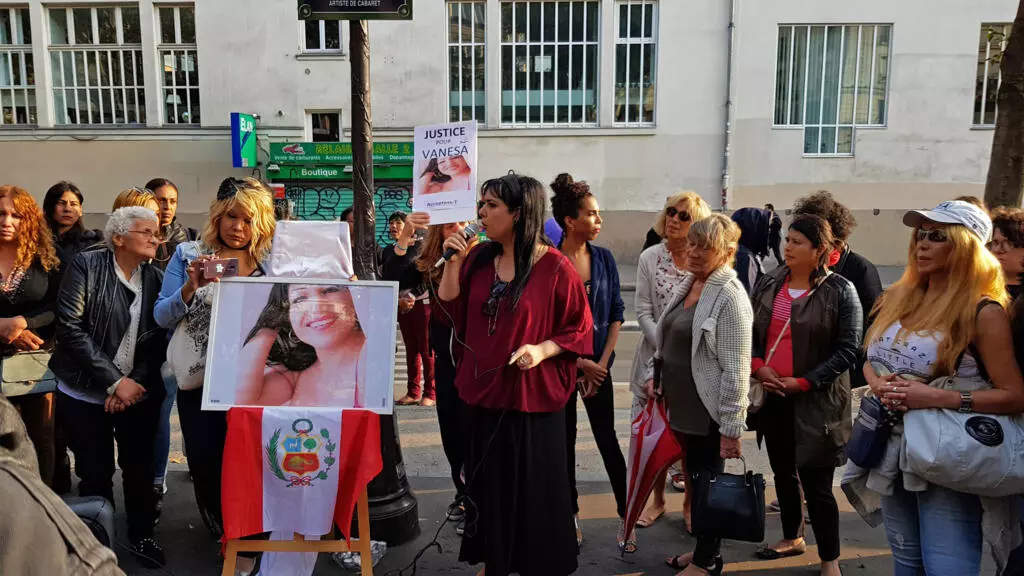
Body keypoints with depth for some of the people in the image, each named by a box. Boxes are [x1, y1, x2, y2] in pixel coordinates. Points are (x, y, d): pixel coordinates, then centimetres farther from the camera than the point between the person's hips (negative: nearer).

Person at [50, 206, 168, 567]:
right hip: (86, 393, -2)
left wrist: (136, 382, -12)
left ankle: (141, 535, 27)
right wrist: (114, 381, -17)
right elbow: (69, 327, -14)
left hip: (138, 392, 3)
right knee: (95, 473, 5)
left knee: (139, 469, 8)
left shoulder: (157, 277, 3)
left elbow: (159, 338, 2)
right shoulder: (86, 265, -7)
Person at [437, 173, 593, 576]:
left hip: (532, 394, -5)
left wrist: (542, 350, -20)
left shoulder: (554, 267, -12)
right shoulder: (479, 258, 4)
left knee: (533, 487, 7)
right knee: (488, 483, 16)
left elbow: (580, 328, -7)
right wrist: (453, 261, -5)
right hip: (483, 390, 5)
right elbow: (450, 309, 4)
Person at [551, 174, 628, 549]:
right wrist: (580, 362, -9)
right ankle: (571, 514, 24)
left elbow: (616, 314, 4)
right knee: (565, 440, 10)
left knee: (607, 438, 4)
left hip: (598, 365, 2)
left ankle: (626, 515, 14)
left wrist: (601, 362, -3)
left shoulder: (604, 258, 0)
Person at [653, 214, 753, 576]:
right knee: (695, 479, 19)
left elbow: (736, 369, -20)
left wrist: (731, 427, -20)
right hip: (681, 404, 8)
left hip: (708, 411, -8)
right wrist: (654, 373, 14)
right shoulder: (688, 283, 8)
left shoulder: (730, 297, -17)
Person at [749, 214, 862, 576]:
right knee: (783, 472, 19)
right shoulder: (769, 283, 4)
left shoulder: (840, 291, -9)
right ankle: (792, 538, 39)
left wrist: (803, 382, -15)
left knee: (816, 484, -1)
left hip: (815, 401, -5)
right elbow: (749, 331, 10)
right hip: (771, 396, 5)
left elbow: (848, 349, -10)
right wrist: (757, 365, -8)